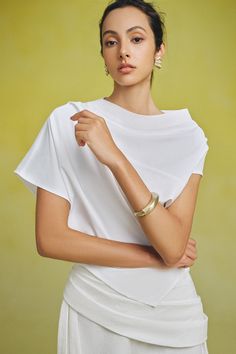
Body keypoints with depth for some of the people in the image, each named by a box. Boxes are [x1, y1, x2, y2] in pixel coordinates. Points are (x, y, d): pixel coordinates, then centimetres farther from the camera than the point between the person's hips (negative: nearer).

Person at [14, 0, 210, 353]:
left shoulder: (188, 135, -6)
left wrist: (114, 158, -28)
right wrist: (157, 258, -12)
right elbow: (49, 238, -13)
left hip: (171, 313, 2)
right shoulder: (69, 121, -10)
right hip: (93, 309, -1)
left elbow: (173, 246, -17)